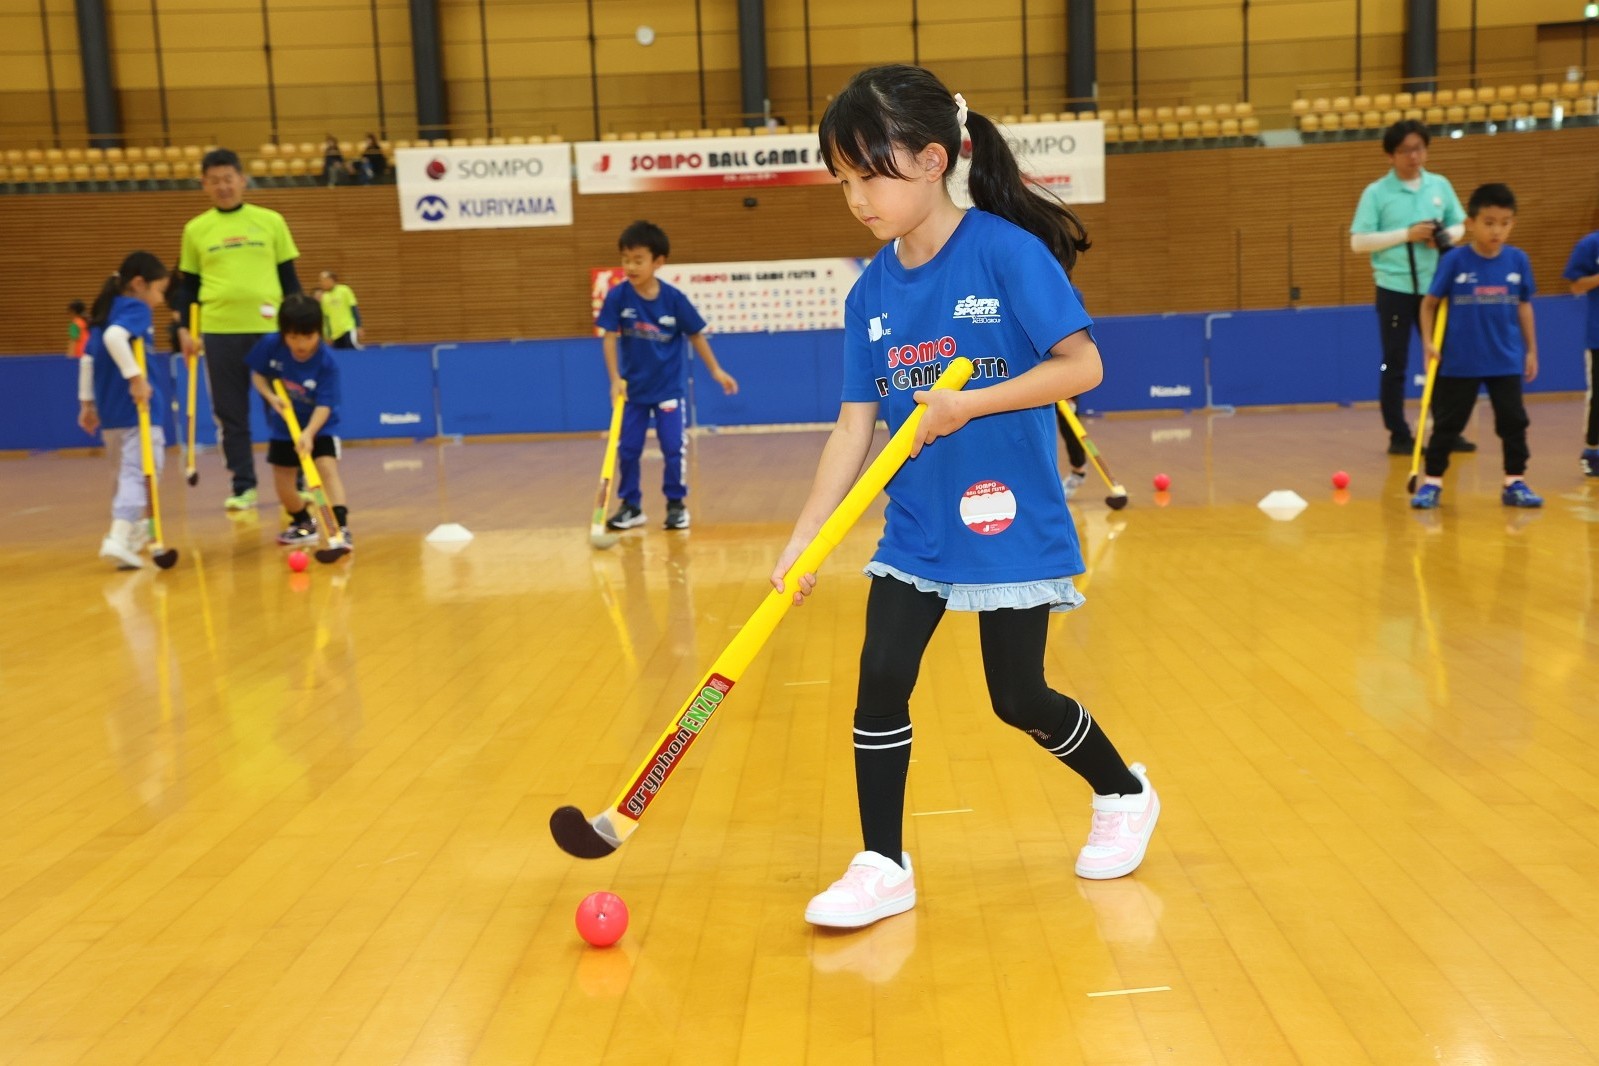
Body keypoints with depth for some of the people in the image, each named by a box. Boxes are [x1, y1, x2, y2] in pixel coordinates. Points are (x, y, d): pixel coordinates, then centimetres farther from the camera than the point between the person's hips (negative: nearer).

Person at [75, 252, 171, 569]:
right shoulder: (137, 309, -9)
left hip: (110, 408, 9)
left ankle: (133, 528, 34)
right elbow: (115, 336, -29)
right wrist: (136, 376, -28)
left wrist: (87, 401, 20)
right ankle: (119, 538, -22)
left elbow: (87, 357, 16)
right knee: (139, 470, -10)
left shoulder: (106, 311, 16)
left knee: (130, 468, 23)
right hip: (136, 407, -9)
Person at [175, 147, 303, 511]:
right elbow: (189, 285, 13)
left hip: (269, 329, -1)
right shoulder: (196, 229, 7)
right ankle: (243, 488, 12)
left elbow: (288, 277, 9)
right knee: (231, 415, 4)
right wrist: (184, 328, 5)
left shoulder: (270, 221, 5)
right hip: (219, 332, 1)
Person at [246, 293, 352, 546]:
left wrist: (309, 433, -43)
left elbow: (324, 405, -28)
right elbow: (257, 374, -2)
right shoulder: (270, 345, -18)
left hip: (318, 426, -4)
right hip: (284, 426, 4)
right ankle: (304, 523, 33)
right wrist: (271, 397, -21)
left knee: (328, 468, -24)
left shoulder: (326, 361, -26)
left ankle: (341, 527, -30)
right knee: (283, 483, 8)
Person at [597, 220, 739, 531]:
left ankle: (676, 504, 13)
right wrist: (615, 379, -19)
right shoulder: (617, 296, -13)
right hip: (632, 387, 1)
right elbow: (609, 338, -10)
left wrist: (716, 371, 1)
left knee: (673, 447, -1)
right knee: (627, 449, 5)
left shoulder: (674, 298, -13)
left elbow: (696, 335, -1)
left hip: (668, 387, -1)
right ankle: (631, 506, 17)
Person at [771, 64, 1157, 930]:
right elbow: (854, 426, 0)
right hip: (914, 533, 5)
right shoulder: (869, 292, 1)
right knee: (879, 684, -2)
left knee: (1019, 699, 7)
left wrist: (970, 404, -23)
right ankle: (883, 867, 14)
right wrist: (801, 541, -6)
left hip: (1010, 525, -5)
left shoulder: (1006, 251, -13)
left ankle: (1125, 795, 35)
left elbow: (1082, 365, -15)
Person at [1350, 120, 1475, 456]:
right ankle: (1399, 436, 10)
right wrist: (1407, 234, -18)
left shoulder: (1441, 185, 7)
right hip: (1395, 289, -4)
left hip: (1434, 286, 4)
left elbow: (1459, 225, 14)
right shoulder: (1376, 192, -4)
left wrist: (1444, 236, -9)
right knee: (1395, 365, 2)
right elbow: (1358, 241, -10)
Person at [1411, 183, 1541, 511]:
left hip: (1506, 361, 2)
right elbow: (1430, 302, -1)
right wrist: (1428, 342, -10)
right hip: (1459, 361, -2)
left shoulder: (1518, 260, -2)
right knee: (1447, 423, 6)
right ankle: (1432, 482, 15)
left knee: (1513, 422, 6)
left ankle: (1515, 483, 17)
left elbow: (1524, 306, 9)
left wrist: (1531, 350, 10)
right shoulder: (1455, 260, -9)